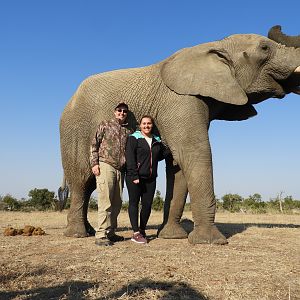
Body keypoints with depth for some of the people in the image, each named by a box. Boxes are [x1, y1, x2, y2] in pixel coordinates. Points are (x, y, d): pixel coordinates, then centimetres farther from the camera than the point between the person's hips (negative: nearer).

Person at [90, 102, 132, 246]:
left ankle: (110, 232, 18)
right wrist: (94, 163, -7)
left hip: (120, 169, 5)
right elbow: (94, 145, 4)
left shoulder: (129, 131, 17)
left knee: (117, 203, 7)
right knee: (105, 202, -10)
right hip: (105, 166, -5)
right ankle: (101, 235, -7)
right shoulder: (105, 125, 8)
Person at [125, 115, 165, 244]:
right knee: (134, 202, -3)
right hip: (134, 177, -5)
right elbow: (130, 157, -10)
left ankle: (142, 230, 20)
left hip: (150, 178, 5)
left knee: (147, 204, 5)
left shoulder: (157, 141, 15)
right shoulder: (134, 138, -2)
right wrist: (134, 176, -17)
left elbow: (160, 156, 23)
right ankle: (136, 233, -2)